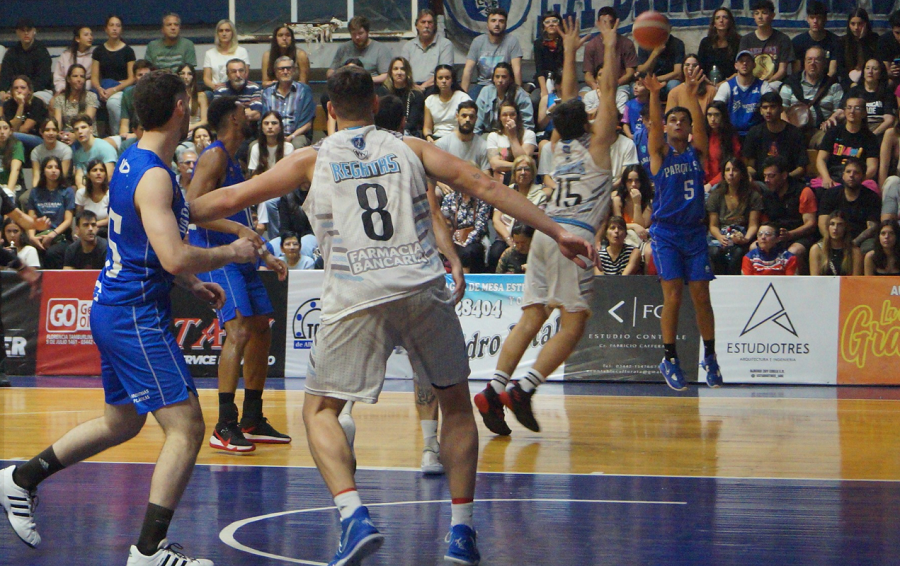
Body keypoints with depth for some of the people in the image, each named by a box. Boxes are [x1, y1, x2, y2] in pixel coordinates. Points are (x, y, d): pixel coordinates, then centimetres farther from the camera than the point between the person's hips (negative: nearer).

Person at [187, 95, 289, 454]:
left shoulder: (233, 161, 21)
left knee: (261, 331, 12)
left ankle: (253, 422, 20)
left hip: (239, 257, 11)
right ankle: (225, 427, -22)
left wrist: (264, 256, 27)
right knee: (239, 330, -20)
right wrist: (238, 229, -28)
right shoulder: (215, 156, -10)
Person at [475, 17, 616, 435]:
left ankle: (494, 388, -11)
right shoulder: (595, 145, 4)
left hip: (545, 231, 7)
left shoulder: (560, 143, 19)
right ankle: (523, 389, -17)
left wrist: (570, 51, 40)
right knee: (573, 325, -5)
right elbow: (608, 91, 6)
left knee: (531, 318, 3)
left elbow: (568, 98, 32)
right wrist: (609, 47, 15)